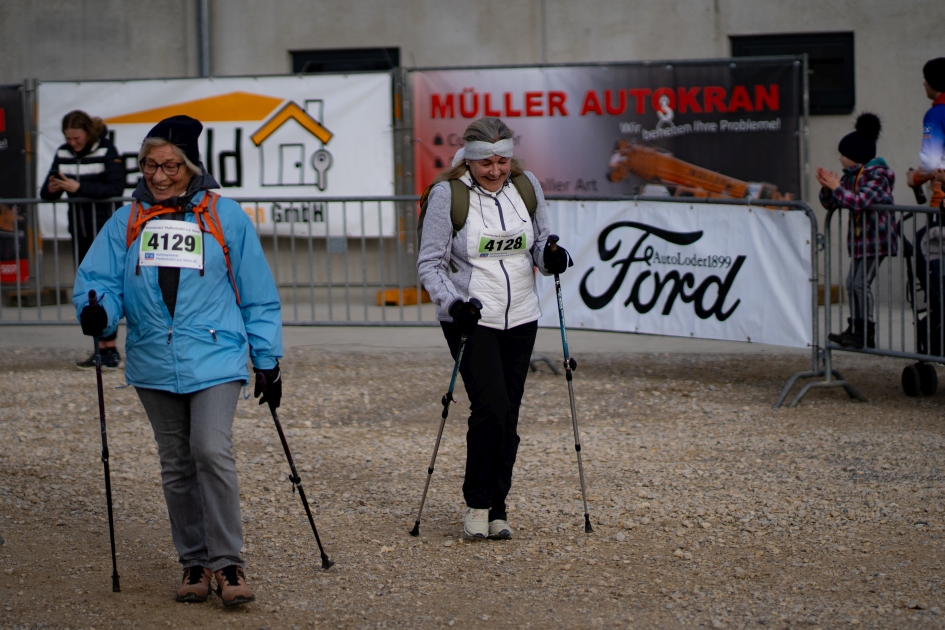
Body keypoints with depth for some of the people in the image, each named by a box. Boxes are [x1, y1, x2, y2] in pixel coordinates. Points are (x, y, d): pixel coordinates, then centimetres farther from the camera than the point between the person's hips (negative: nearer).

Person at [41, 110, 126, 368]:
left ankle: (111, 349, -8)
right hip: (80, 230, 6)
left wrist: (79, 187, -24)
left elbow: (116, 188, -20)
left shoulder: (107, 152, -8)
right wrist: (51, 189, -19)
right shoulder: (63, 154, 7)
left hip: (104, 229, -6)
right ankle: (101, 349, 11)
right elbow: (46, 193, 6)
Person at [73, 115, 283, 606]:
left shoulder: (224, 216, 2)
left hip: (214, 359, -4)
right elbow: (98, 277, 3)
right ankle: (194, 562, 20)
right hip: (155, 364, 4)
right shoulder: (126, 222, 9)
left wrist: (268, 361, 5)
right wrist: (97, 311, -20)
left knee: (212, 452, -17)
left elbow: (257, 294, 6)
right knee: (176, 465, 9)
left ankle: (227, 564, -10)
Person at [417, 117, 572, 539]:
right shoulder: (446, 194, -9)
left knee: (508, 416, 6)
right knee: (491, 408, -15)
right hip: (471, 320, -4)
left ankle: (496, 509, 17)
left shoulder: (526, 186, 3)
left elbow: (539, 242, 14)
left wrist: (551, 257, -9)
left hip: (520, 318, 4)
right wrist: (452, 303, -23)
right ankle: (477, 503, 1)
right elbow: (429, 264, -6)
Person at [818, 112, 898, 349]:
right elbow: (831, 204, 12)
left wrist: (837, 187, -23)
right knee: (852, 283, 9)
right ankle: (855, 329, 16)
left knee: (862, 282, -12)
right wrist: (827, 188, -7)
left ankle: (867, 334, -8)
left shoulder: (877, 176, -16)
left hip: (877, 238, -9)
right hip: (859, 238, 9)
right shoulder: (851, 175, 10)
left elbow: (860, 202, -30)